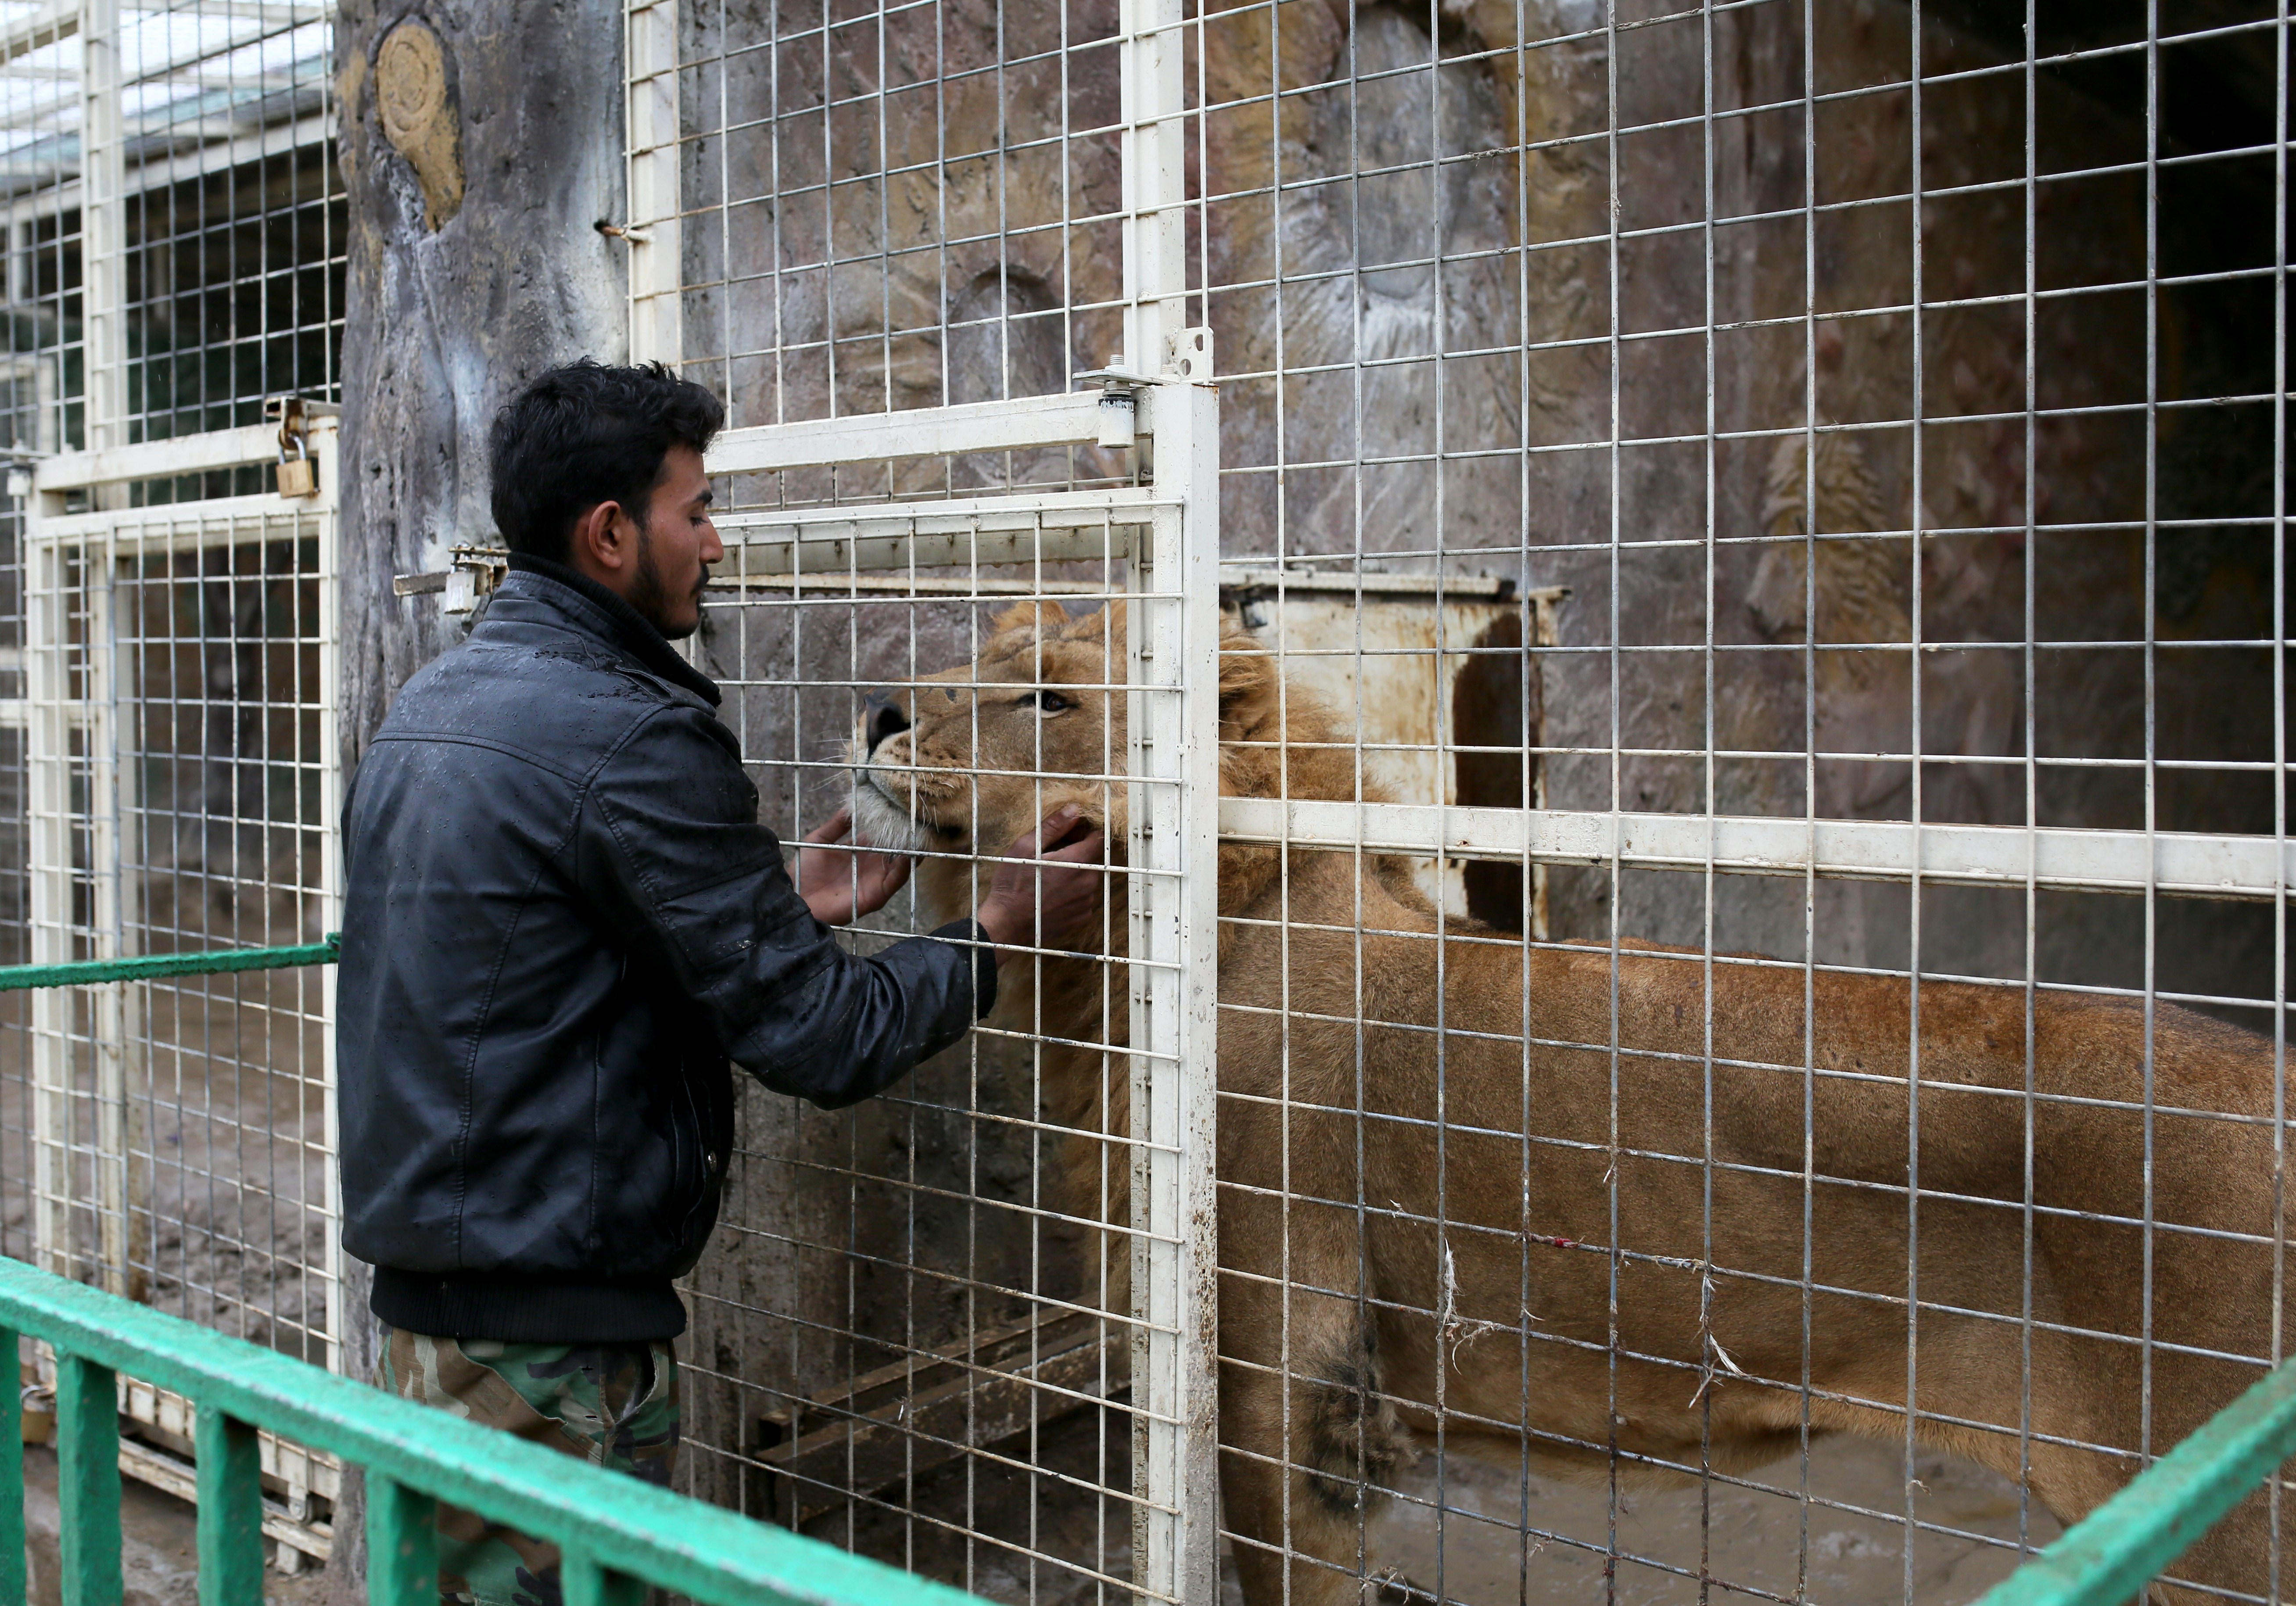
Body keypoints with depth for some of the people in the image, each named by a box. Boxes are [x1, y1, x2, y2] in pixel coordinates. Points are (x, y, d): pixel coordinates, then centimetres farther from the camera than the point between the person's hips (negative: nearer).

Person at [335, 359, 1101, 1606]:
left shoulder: (425, 710, 10)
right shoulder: (628, 733, -18)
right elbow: (820, 1043, -16)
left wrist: (783, 908, 17)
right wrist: (1001, 932, -2)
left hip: (417, 1300, 9)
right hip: (555, 1335, -9)